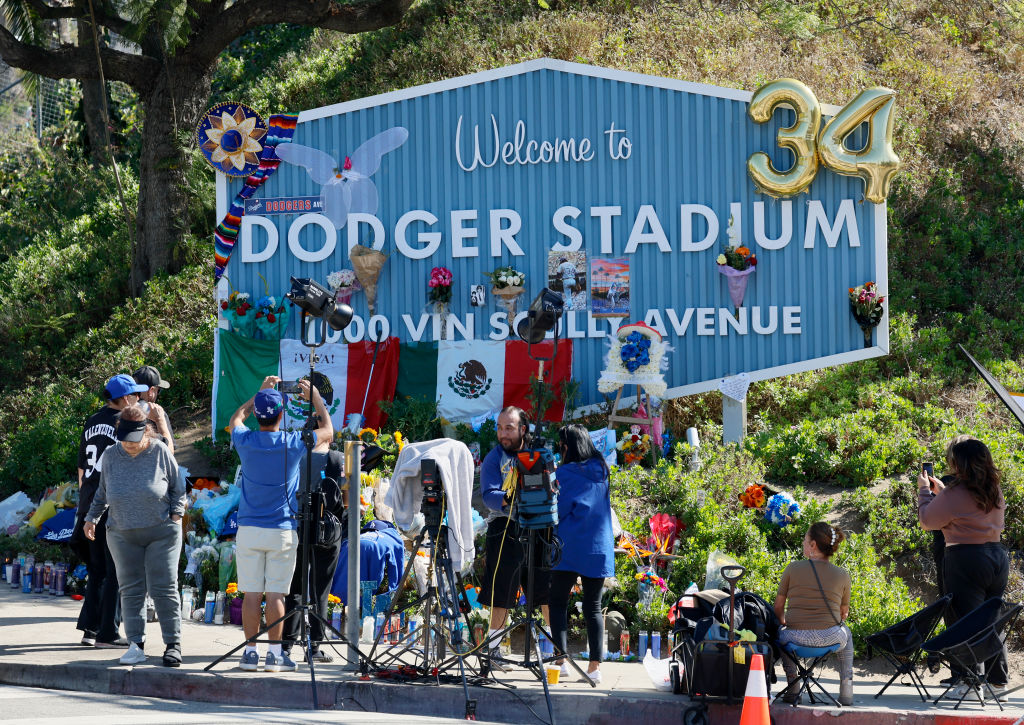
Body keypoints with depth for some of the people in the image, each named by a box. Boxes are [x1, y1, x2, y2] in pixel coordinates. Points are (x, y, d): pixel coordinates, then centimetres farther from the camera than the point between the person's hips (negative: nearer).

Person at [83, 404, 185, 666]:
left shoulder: (160, 452, -5)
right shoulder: (111, 456, 3)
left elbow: (177, 487, 5)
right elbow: (102, 492, 17)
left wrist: (176, 515, -3)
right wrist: (91, 517, 12)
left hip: (161, 532, -3)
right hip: (123, 534, 3)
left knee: (164, 588, -5)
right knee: (131, 590, -1)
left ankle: (173, 644, 1)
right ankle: (136, 645, 2)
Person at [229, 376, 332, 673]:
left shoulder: (246, 441, -4)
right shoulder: (293, 444, -9)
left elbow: (236, 418, 22)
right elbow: (328, 430, 11)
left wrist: (261, 392, 28)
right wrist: (315, 398, 21)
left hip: (248, 529, 2)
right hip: (282, 531, -2)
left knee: (251, 594, 4)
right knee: (275, 595, 1)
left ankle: (250, 652, 5)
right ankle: (274, 654, 2)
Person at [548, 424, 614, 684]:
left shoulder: (565, 473, -8)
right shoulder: (602, 471, 8)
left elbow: (558, 510, -7)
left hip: (570, 547, -5)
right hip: (599, 547, 5)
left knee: (558, 602, 4)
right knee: (593, 607, 6)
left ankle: (562, 658, -7)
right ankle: (595, 665, 0)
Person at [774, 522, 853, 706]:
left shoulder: (793, 568, -4)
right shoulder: (842, 575, 1)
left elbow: (778, 606, 4)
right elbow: (844, 613, 12)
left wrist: (783, 622, 25)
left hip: (797, 637, -1)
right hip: (830, 638, 1)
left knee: (781, 634, 37)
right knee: (846, 632, 38)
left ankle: (792, 686, 27)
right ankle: (846, 689, 33)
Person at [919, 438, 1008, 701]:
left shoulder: (956, 494, -14)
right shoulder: (995, 491, 10)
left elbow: (928, 521, -3)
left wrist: (925, 490, 10)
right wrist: (941, 490, 28)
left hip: (966, 560, -7)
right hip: (998, 556, 7)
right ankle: (998, 681, 16)